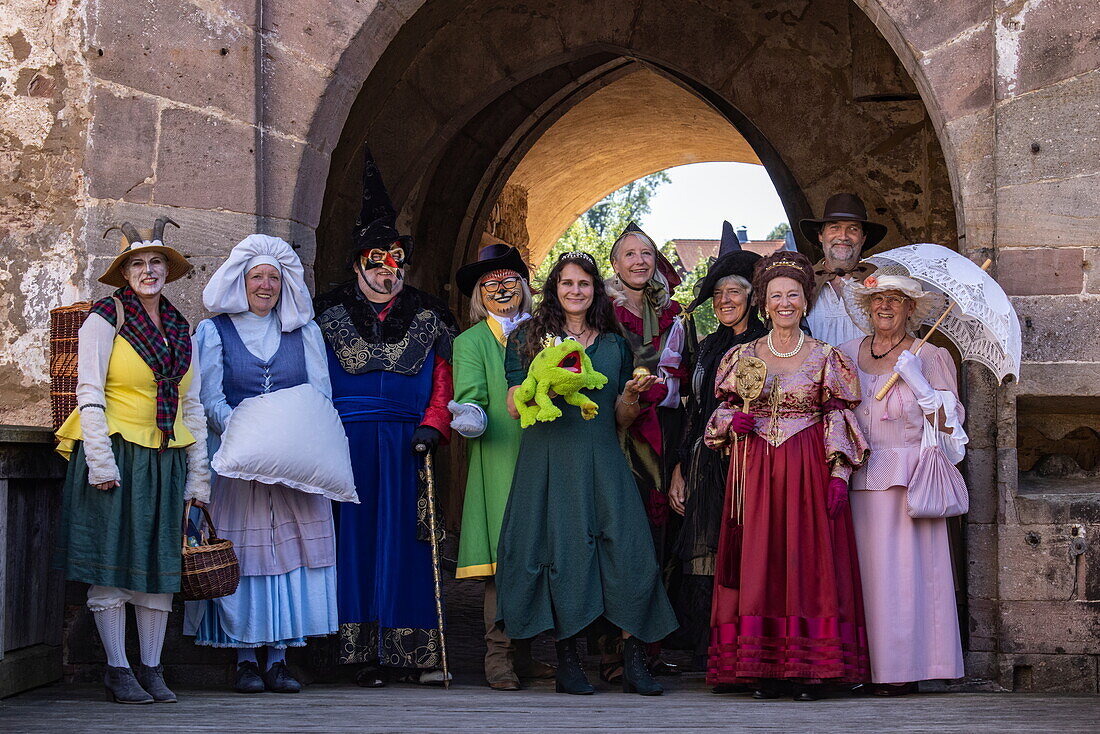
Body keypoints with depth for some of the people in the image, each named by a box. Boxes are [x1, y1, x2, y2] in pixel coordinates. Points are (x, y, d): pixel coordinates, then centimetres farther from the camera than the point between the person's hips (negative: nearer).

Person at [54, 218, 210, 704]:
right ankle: (117, 671, 3)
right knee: (112, 564, -4)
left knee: (161, 567, 4)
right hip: (116, 452, -5)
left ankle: (151, 670, 11)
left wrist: (198, 476, 11)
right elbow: (89, 394, -7)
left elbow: (192, 407, 16)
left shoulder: (180, 331, 15)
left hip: (166, 462, 5)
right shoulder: (105, 319, -1)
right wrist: (100, 462, -15)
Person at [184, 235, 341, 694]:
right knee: (241, 550, -6)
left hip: (295, 462, 2)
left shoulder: (304, 332, 14)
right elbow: (209, 399, 0)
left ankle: (278, 659, -1)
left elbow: (320, 396, 9)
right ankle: (245, 660, -1)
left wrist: (302, 438, -10)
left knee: (290, 548, -5)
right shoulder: (214, 332, 8)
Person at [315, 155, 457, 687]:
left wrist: (433, 426, -9)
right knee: (357, 536, -2)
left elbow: (445, 378, 7)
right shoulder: (330, 314, 10)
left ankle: (416, 650, 2)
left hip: (407, 444, 1)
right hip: (348, 441, 0)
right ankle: (365, 653, 1)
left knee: (407, 538, -1)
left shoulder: (427, 316, 12)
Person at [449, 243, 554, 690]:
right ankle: (498, 657, -6)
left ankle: (522, 653, 12)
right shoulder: (471, 342, 6)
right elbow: (471, 397, -6)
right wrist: (471, 416, -26)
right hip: (499, 461, -4)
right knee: (504, 557, -10)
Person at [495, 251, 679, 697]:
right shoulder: (530, 338, 10)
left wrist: (631, 397, -3)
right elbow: (515, 407, 2)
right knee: (560, 552, -8)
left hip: (603, 460, 2)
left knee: (627, 552, -10)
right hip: (549, 459, -2)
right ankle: (567, 664, -1)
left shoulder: (614, 344, 17)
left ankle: (634, 664, -10)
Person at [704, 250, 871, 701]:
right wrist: (733, 423, -8)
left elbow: (839, 420, 2)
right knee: (757, 559, -2)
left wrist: (839, 474, -8)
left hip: (808, 472, -2)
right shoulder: (744, 356, 10)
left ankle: (808, 668, -2)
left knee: (808, 559, -5)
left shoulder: (824, 357, 5)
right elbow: (722, 414, 15)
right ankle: (763, 669, 1)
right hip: (754, 471, 2)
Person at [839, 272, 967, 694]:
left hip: (908, 479, -3)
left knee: (901, 568, -7)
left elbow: (945, 426, -2)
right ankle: (861, 664, 4)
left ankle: (901, 669, -2)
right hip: (858, 479, 3)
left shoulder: (928, 357, 3)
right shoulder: (847, 355, 13)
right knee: (861, 568, -1)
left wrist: (918, 385, -14)